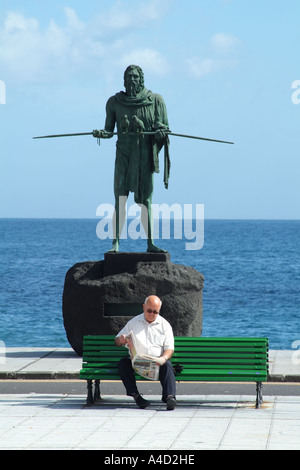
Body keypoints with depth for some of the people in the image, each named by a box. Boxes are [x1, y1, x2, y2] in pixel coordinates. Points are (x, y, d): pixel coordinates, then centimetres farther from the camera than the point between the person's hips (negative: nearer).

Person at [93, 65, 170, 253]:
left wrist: (161, 132, -17)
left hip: (145, 155, 0)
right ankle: (116, 243, -11)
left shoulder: (155, 100, 3)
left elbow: (164, 127, 5)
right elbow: (109, 130, 6)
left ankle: (150, 243, 6)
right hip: (124, 154, 0)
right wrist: (101, 133, -15)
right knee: (120, 198, -8)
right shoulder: (115, 102, 4)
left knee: (146, 200, 2)